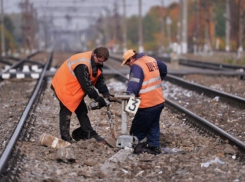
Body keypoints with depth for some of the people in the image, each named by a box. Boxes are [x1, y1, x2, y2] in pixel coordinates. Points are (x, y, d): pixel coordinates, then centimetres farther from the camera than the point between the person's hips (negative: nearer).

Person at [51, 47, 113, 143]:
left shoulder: (96, 62, -4)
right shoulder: (82, 65, -33)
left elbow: (100, 79, -1)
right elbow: (87, 85, -30)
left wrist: (106, 94, -14)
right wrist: (98, 99, -26)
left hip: (75, 89, 9)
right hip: (64, 87, -9)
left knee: (82, 110, 10)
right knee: (66, 111, -6)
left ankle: (89, 134, 15)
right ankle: (65, 138, -1)